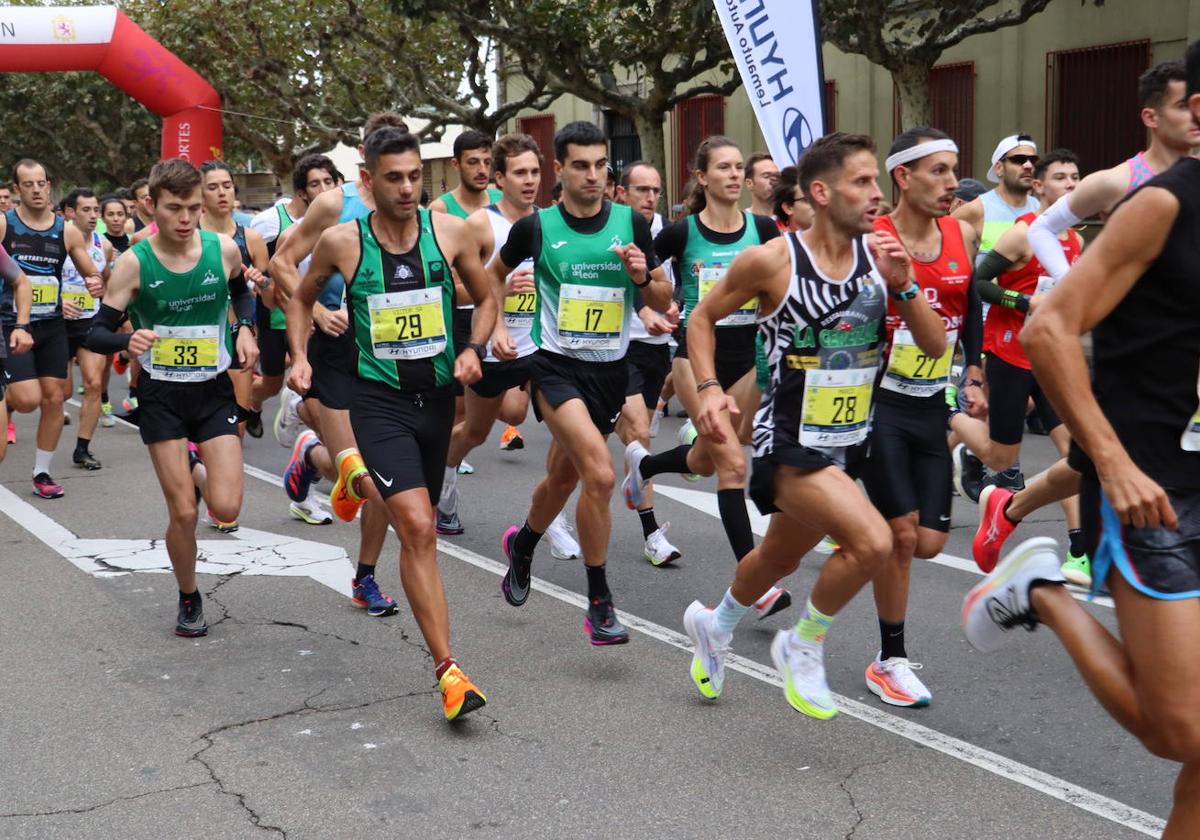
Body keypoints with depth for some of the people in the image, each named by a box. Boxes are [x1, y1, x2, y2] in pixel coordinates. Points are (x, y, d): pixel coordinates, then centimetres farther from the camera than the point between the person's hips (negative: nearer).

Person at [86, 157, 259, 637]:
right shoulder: (134, 264, -13)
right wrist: (128, 341, -32)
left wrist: (245, 328, -3)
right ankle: (189, 599, 24)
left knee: (226, 509, -9)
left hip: (215, 390, 2)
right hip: (161, 395, -1)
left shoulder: (224, 250, -8)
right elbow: (96, 334, -10)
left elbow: (242, 291, 16)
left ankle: (190, 475, 27)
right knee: (183, 513, -2)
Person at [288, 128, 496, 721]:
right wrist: (299, 356, 2)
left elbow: (486, 299, 11)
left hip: (438, 395, 4)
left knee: (414, 524, 19)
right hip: (380, 400, -4)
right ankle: (447, 670, -13)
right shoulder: (341, 241, -6)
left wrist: (474, 349, -6)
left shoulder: (449, 232, -3)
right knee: (419, 529, -17)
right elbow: (303, 297, 14)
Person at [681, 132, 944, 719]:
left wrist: (903, 283, -16)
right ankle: (802, 646, 1)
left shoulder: (880, 253, -2)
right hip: (789, 442, -6)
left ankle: (714, 625, 54)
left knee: (781, 558, 24)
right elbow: (702, 319, 0)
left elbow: (935, 347, -2)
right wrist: (708, 388, -14)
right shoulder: (773, 260, -15)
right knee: (871, 541, -25)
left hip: (848, 440, 6)